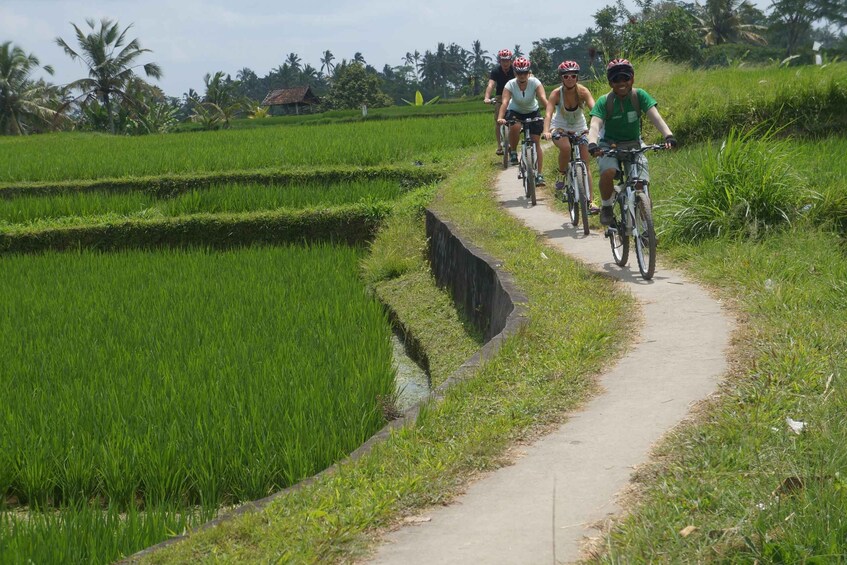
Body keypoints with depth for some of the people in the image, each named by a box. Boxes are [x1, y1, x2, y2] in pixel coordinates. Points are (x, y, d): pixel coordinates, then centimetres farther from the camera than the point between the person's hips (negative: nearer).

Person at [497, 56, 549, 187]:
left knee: (536, 141, -10)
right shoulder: (510, 85, -23)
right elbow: (505, 102, -35)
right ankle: (513, 152, -10)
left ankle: (539, 174, -5)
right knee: (515, 126, -35)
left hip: (532, 112, 1)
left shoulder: (535, 82, -23)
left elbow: (543, 99, -34)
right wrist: (500, 118, -52)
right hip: (515, 112, -1)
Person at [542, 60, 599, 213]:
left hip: (580, 128, 2)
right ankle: (561, 174, -8)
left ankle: (590, 201, -4)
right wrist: (546, 131, -53)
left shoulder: (583, 91, -21)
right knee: (565, 147, -35)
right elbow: (548, 113, -34)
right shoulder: (556, 93, -23)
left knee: (585, 164, -6)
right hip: (560, 128, -2)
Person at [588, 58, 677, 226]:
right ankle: (607, 207, -9)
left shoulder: (639, 96, -10)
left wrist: (668, 136, -40)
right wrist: (592, 144, -48)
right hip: (609, 146, -1)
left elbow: (655, 116, -22)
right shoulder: (604, 101, -14)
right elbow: (595, 125, -27)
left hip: (633, 146, 2)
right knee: (608, 171, -34)